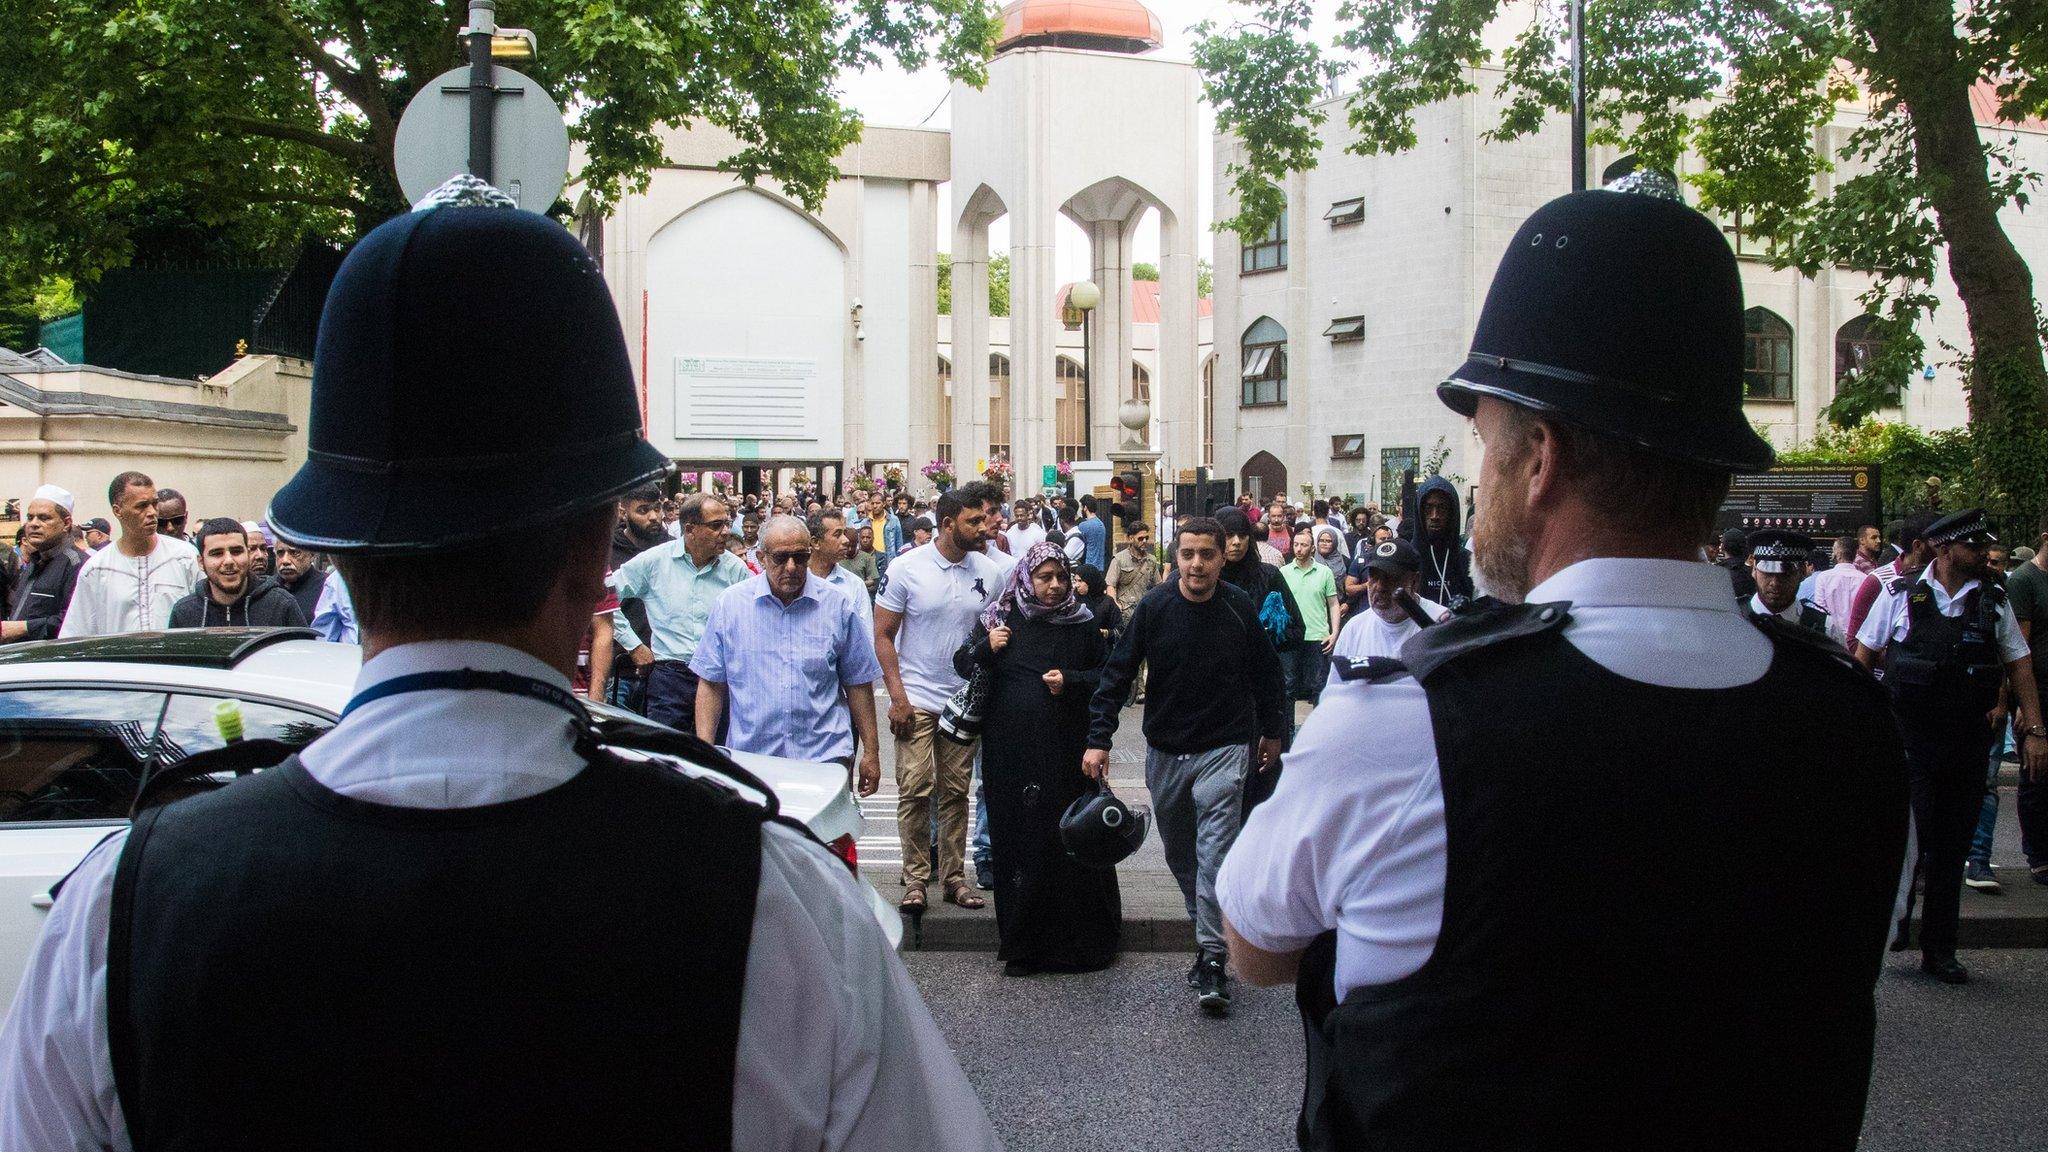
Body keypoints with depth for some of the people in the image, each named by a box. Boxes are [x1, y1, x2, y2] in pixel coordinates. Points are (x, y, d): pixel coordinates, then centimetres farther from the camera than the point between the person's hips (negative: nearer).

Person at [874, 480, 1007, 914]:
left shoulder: (990, 572, 2)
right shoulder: (907, 568, -7)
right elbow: (883, 635, -4)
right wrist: (897, 695, -10)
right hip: (916, 699, -3)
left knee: (956, 791, 9)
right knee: (915, 789, -4)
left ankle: (954, 876, 17)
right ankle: (915, 877, 6)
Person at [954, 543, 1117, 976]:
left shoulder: (1084, 623, 5)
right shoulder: (998, 619, 5)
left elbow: (1108, 676, 9)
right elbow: (961, 664, 9)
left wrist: (1071, 681, -9)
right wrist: (986, 648, -12)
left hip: (1067, 751, 0)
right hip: (1011, 752, 1)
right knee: (1017, 840, 3)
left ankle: (1083, 938, 13)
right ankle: (1022, 944, 12)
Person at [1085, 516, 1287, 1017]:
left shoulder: (1240, 608, -8)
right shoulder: (1154, 607, -8)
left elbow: (1267, 672, 8)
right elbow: (1118, 673, -4)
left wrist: (1273, 731, 17)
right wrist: (1098, 739, -9)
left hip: (1225, 746, -2)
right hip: (1165, 749, 2)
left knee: (1215, 850, -13)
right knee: (1179, 853, 14)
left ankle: (1213, 957, -10)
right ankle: (1206, 927, 34)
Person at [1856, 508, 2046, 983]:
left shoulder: (1993, 601, 6)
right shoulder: (1900, 594, -2)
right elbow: (1865, 655, 4)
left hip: (1967, 740, 3)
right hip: (1909, 736, -3)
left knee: (1952, 850, 8)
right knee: (1912, 834, -9)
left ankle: (1939, 951, 18)